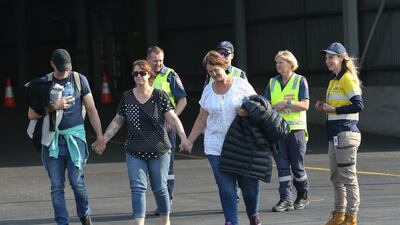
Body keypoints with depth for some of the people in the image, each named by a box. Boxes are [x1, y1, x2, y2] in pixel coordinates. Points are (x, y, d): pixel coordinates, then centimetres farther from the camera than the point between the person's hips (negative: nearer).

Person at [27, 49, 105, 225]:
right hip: (52, 139, 1)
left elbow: (91, 109, 9)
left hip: (75, 136, -1)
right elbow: (31, 114, 2)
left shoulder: (79, 80, 7)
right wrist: (53, 107, -12)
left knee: (77, 181, -9)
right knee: (57, 187, 0)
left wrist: (99, 135, 4)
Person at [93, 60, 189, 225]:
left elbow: (173, 118, -6)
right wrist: (103, 140, 8)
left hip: (159, 151, -2)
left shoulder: (159, 96, -1)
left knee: (159, 188, 7)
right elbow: (117, 122, 13)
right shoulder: (127, 97, 7)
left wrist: (183, 138, -18)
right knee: (138, 188, -8)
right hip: (135, 152, 2)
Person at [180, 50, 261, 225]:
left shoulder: (240, 84, 1)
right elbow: (202, 119, 16)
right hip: (216, 147, 2)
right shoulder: (208, 90, 11)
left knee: (249, 183, 3)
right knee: (226, 187, -5)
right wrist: (190, 140, 11)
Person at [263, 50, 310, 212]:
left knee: (297, 166, 2)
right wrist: (277, 108, -8)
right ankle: (286, 200, -4)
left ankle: (303, 196, 21)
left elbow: (305, 105, -7)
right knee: (282, 166, -3)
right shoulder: (272, 83, 14)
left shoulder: (300, 81, 1)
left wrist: (286, 103, -15)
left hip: (296, 129, -3)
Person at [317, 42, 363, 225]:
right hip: (335, 135, 10)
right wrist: (324, 108, 6)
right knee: (336, 177, 15)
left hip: (346, 133, -10)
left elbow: (358, 105, -18)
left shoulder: (347, 79, -10)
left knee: (348, 177, -5)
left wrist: (333, 109, -15)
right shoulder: (333, 81, 17)